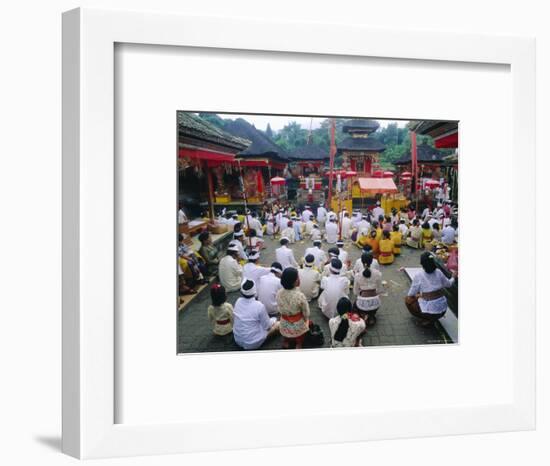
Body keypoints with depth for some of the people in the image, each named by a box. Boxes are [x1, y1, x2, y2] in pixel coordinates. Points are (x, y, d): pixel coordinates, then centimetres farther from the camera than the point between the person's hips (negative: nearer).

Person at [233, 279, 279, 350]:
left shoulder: (238, 301, -10)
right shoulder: (259, 306, -25)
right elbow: (267, 326, -13)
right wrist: (272, 321, 11)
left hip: (237, 340, 4)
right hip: (253, 343, -4)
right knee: (278, 324, 14)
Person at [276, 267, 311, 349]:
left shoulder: (279, 293, -19)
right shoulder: (300, 296, -32)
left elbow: (280, 310, -2)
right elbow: (306, 313, -14)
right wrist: (306, 320, 8)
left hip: (284, 325, 3)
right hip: (298, 325, -3)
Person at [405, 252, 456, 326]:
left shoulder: (418, 276, -12)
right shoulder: (438, 272, -1)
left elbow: (410, 295, -3)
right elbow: (448, 284, 16)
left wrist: (417, 295, 20)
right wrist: (453, 277, 38)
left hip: (429, 311, -5)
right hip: (443, 310, 6)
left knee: (408, 300, 16)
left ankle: (427, 319, 8)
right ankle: (432, 319, 15)